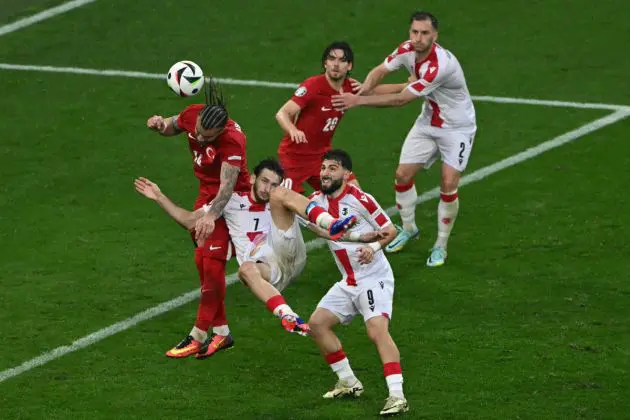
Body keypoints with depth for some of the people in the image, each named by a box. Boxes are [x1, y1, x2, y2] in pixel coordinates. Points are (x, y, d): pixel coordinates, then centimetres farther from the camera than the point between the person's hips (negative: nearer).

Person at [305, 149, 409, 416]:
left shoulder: (359, 200, -13)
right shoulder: (317, 201, 5)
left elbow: (390, 230, -8)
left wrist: (374, 247, -25)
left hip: (374, 277, -8)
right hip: (348, 282, 8)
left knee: (377, 330, -24)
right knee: (317, 323, 2)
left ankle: (397, 396, -30)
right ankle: (349, 383, 15)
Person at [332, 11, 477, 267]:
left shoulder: (440, 65, -36)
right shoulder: (407, 50, -14)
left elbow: (401, 100, -32)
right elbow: (381, 70, -2)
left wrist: (359, 101, -30)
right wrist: (365, 87, -27)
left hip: (457, 128, -7)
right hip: (428, 123, 7)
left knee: (448, 185, -13)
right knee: (403, 175, 4)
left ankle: (441, 246, 5)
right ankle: (408, 229, 28)